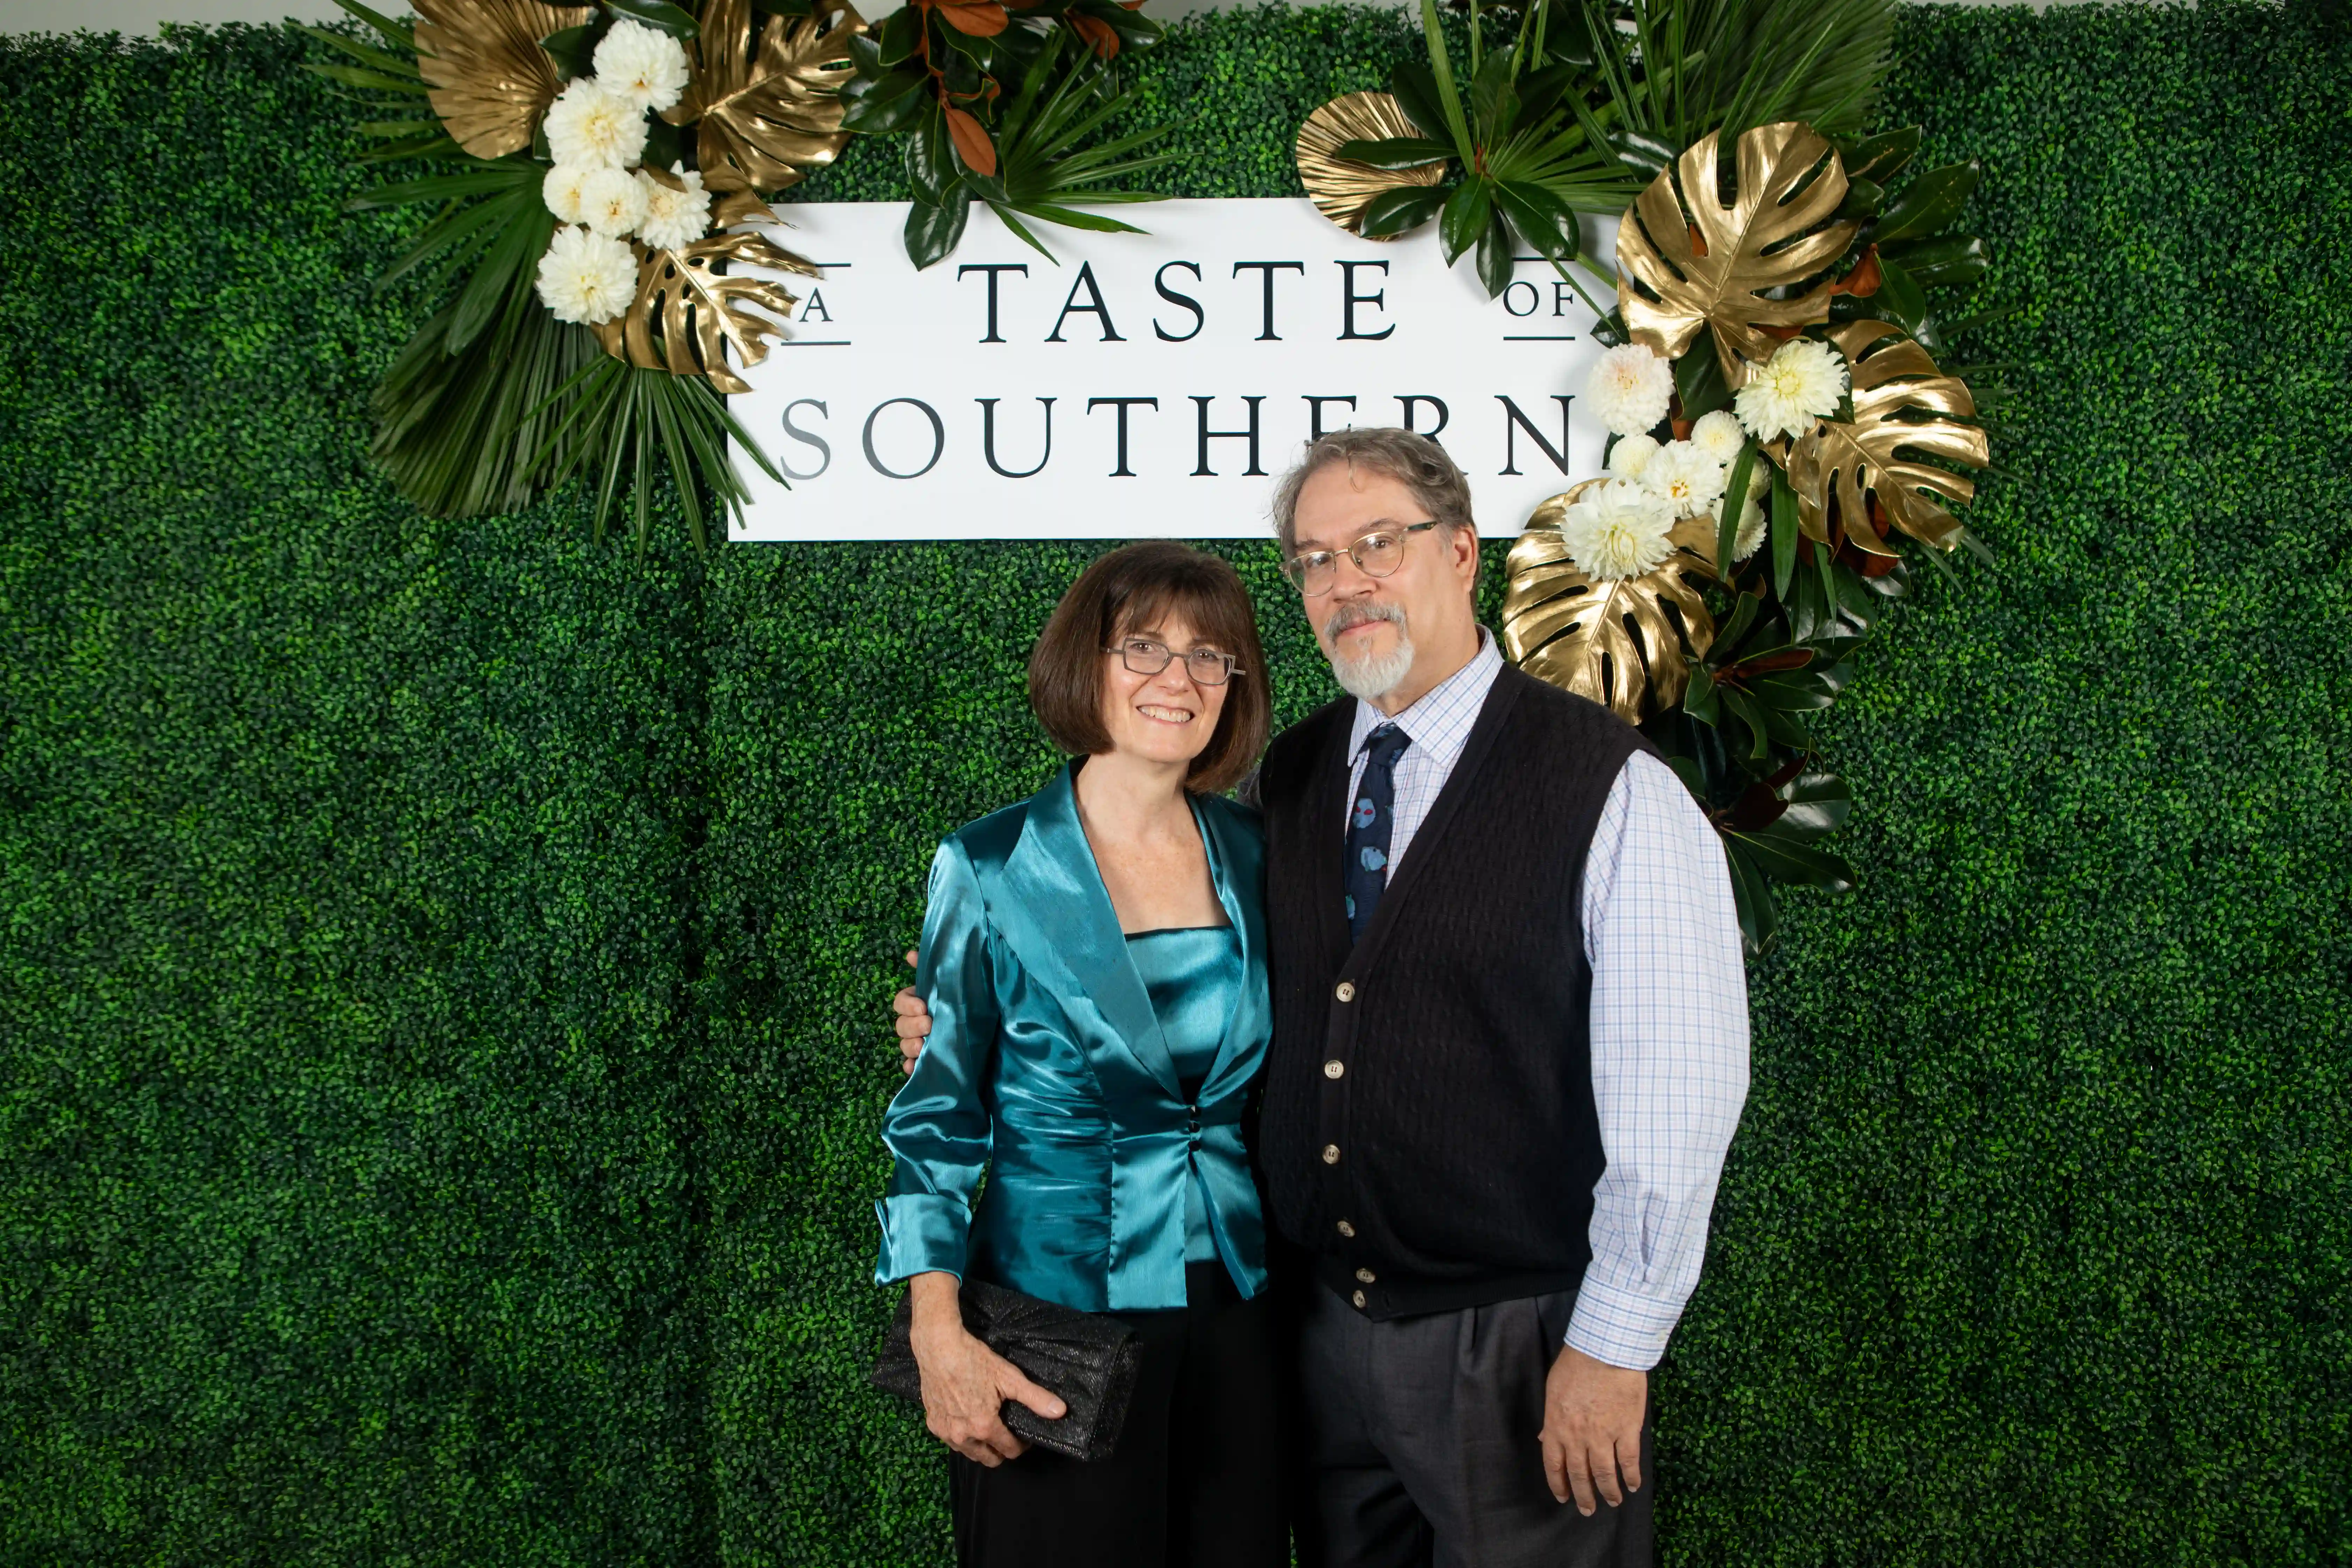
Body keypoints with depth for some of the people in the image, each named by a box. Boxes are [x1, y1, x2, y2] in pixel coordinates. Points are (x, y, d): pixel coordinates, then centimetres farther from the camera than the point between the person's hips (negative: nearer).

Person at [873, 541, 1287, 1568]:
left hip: (1234, 1316, 4)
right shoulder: (992, 869, -8)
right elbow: (937, 1116, -5)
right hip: (1054, 1317, -4)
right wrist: (938, 1334, -14)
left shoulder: (1251, 856, 3)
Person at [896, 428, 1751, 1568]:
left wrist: (1612, 1349, -12)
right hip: (1323, 1325, 5)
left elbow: (1678, 1090, -13)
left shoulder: (1615, 790, -12)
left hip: (1518, 1346, -5)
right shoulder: (1287, 780, 6)